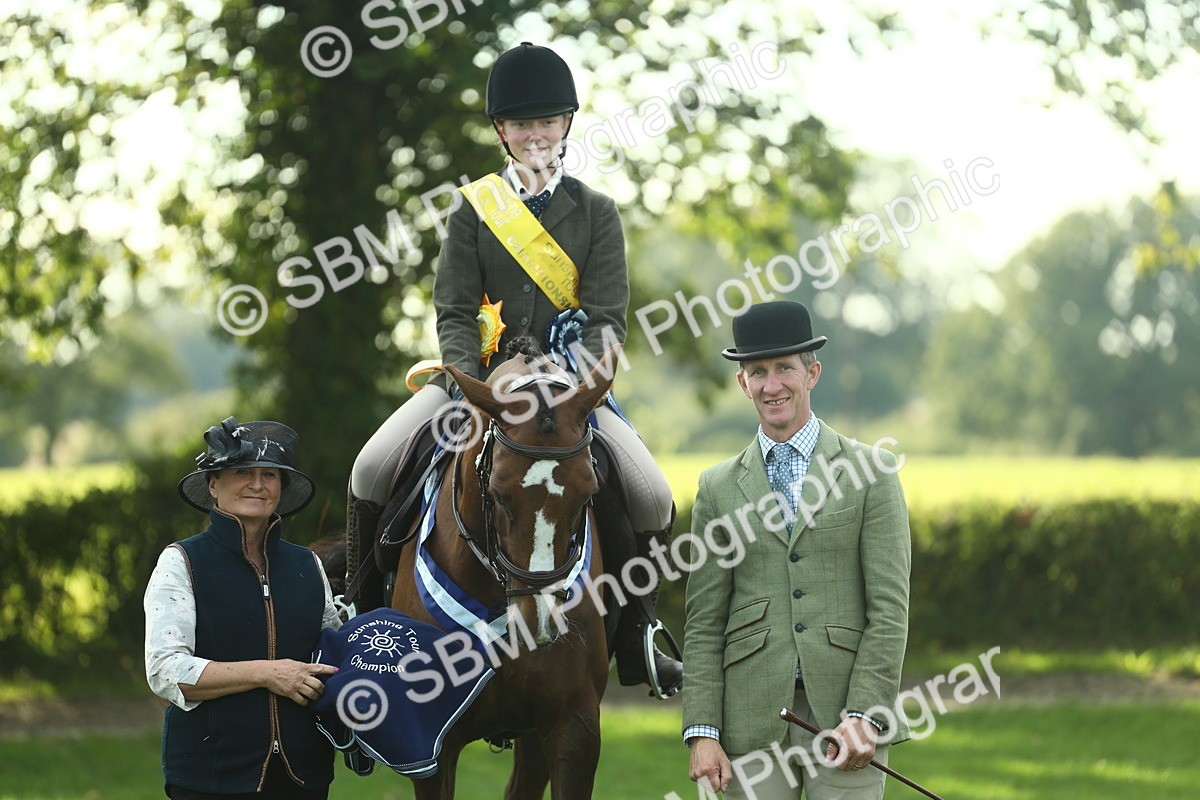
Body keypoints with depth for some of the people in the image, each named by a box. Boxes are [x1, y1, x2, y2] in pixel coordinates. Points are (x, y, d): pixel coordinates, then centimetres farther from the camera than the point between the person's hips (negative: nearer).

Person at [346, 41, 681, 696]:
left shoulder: (595, 212, 5)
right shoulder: (473, 209, 5)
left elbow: (607, 316, -2)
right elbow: (455, 312, -1)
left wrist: (581, 376, -21)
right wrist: (469, 385, -18)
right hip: (480, 373, 0)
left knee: (653, 497, -19)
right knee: (371, 470, -20)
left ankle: (635, 639, 3)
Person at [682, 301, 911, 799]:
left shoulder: (870, 472, 5)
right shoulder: (719, 488, 11)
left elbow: (889, 609, -1)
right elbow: (703, 623, 8)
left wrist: (864, 715, -11)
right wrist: (701, 731, -3)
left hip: (847, 715, -2)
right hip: (752, 724, 2)